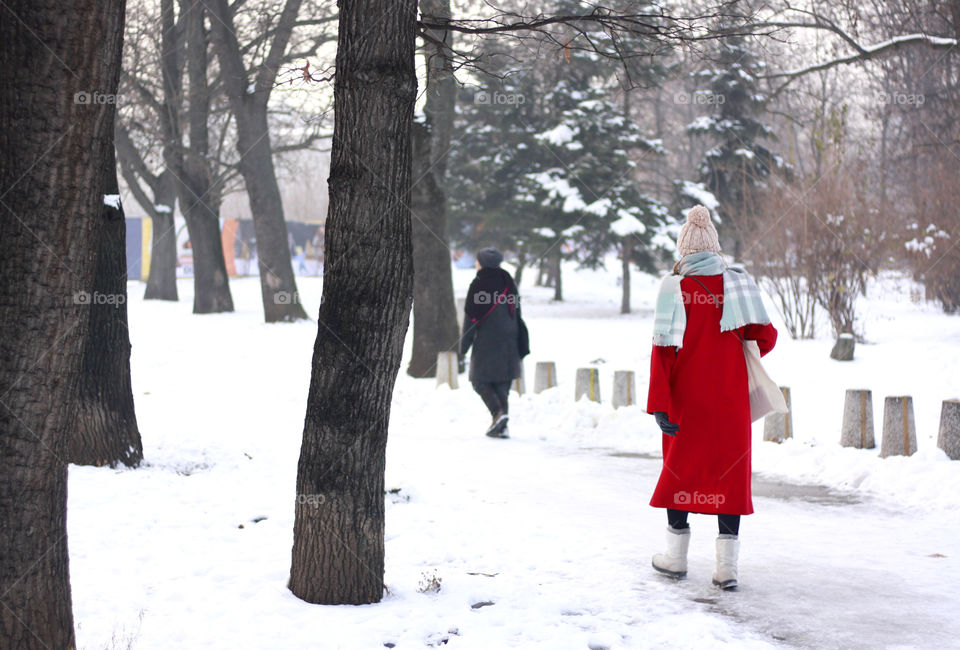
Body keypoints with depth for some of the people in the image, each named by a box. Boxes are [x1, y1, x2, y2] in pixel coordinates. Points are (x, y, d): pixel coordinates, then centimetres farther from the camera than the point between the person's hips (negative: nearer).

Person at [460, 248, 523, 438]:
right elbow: (517, 313, 12)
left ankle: (497, 412, -17)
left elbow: (471, 316, -10)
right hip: (508, 338, 5)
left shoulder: (478, 285, -10)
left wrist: (464, 344, -2)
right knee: (501, 381, 9)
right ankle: (501, 426, 2)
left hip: (486, 339, -5)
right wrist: (519, 346, 18)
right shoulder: (508, 282, 8)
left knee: (480, 379, 5)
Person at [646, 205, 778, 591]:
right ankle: (727, 566, 1)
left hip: (686, 398, -1)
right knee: (730, 472, 5)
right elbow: (765, 337, 0)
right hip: (730, 400, 1)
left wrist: (659, 406, -11)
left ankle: (676, 557, 23)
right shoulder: (737, 284, -1)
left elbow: (663, 348, -11)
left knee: (680, 468, 13)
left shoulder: (674, 288, -7)